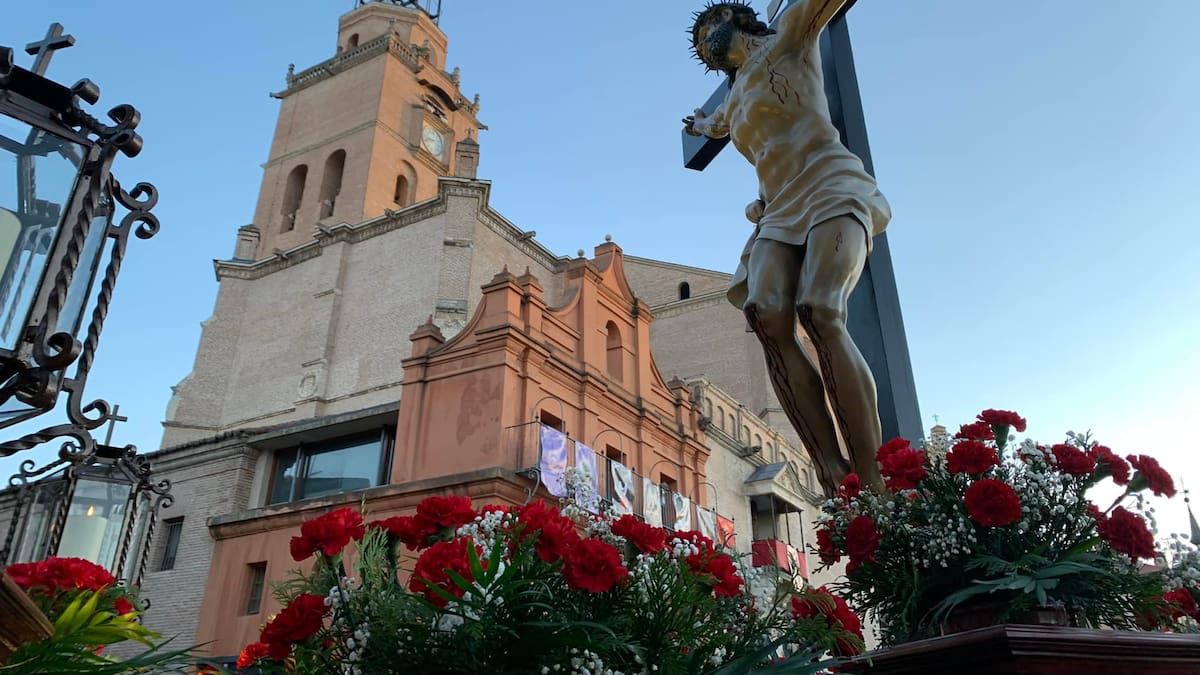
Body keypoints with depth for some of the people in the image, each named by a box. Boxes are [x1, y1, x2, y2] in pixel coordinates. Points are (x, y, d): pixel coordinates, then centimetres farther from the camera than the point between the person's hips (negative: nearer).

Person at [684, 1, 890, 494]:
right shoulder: (734, 100, 35)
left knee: (819, 311, -31)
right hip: (780, 214, 5)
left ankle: (871, 480, -32)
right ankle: (832, 473, -34)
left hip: (831, 190, -5)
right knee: (765, 313, -26)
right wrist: (701, 126, 78)